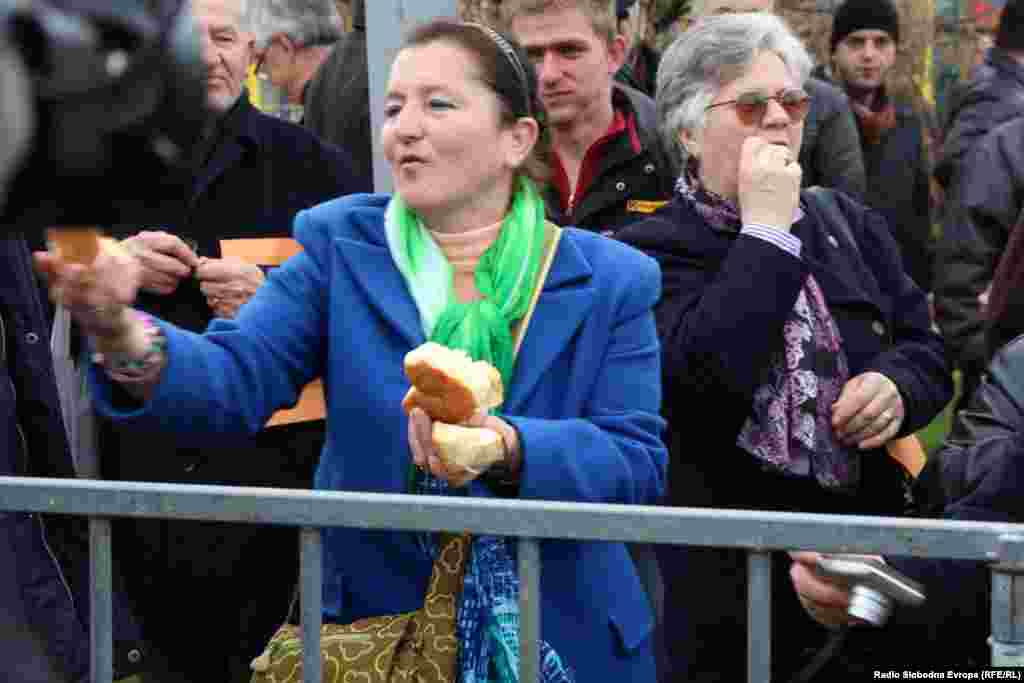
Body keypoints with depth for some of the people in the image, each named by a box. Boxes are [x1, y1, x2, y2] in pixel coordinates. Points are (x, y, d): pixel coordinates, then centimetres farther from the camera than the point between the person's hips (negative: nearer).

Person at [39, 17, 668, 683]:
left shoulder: (611, 282, -4)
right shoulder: (339, 247, -2)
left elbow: (638, 460, -12)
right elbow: (236, 379, -15)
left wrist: (505, 447, -31)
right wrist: (122, 335, -36)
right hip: (373, 625, 1)